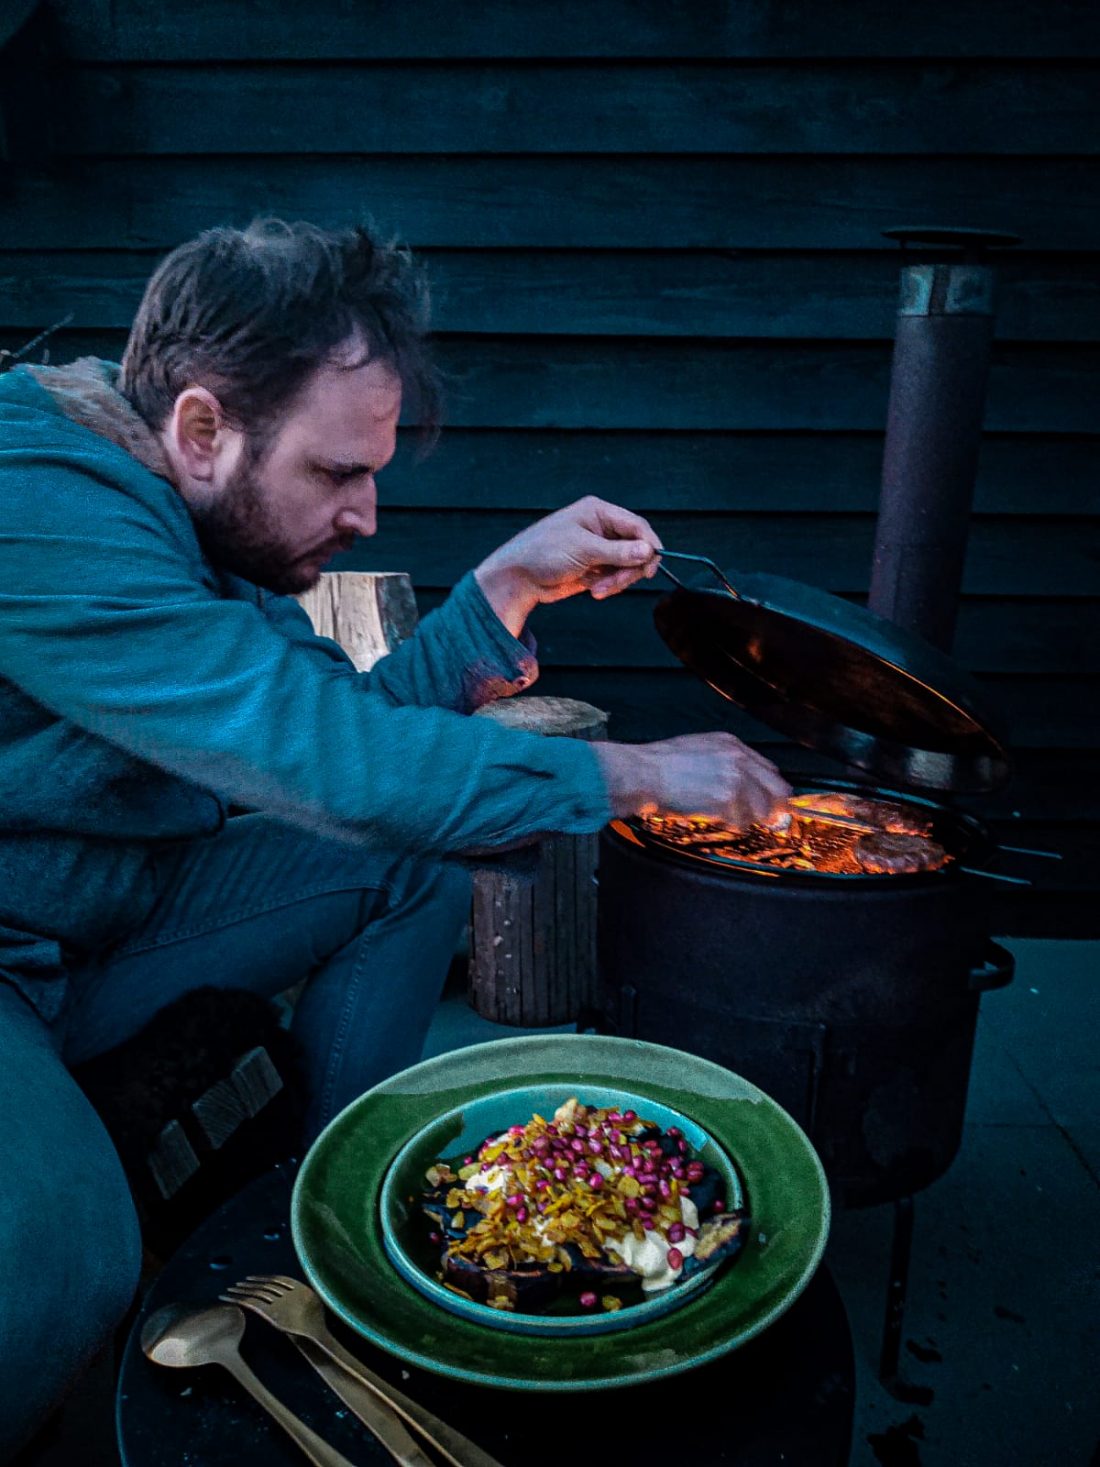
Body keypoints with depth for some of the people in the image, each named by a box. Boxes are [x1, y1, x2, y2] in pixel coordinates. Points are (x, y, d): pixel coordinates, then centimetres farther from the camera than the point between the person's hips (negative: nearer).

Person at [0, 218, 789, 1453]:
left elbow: (343, 717, 4)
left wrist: (507, 586, -6)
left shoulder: (185, 511, 1)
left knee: (412, 869, -1)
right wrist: (635, 774, -22)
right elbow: (338, 761, -32)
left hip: (107, 907, 9)